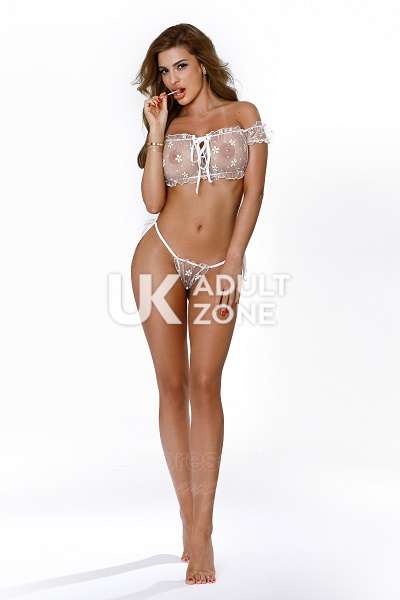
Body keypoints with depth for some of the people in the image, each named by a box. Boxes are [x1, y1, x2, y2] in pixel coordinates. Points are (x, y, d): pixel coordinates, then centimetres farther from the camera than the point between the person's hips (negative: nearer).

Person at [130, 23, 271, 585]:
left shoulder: (244, 114, 7)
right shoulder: (167, 126, 11)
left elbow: (252, 192, 0)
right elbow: (153, 201, -3)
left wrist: (233, 262, -7)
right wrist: (157, 132, -3)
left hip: (218, 268, -2)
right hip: (161, 257, 2)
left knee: (205, 385, -8)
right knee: (172, 385, 1)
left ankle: (202, 532, -6)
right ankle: (190, 517, 9)